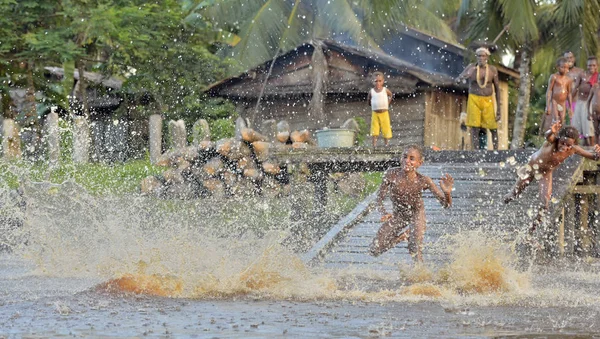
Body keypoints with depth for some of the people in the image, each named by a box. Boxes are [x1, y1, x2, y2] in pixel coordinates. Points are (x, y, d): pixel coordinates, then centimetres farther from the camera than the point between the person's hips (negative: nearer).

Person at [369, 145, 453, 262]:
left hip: (416, 214, -2)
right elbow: (379, 198, -16)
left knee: (415, 249, -19)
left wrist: (447, 192, -48)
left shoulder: (423, 181, -29)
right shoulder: (392, 174, -27)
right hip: (397, 215, 2)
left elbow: (446, 204, -25)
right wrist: (384, 213, -36)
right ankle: (402, 236, 29)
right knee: (375, 251, 2)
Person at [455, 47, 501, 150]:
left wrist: (498, 108, 3)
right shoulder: (471, 67, -3)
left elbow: (497, 88, 6)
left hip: (488, 101, 1)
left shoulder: (492, 70, 0)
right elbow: (457, 79, -9)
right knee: (474, 128, -3)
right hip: (474, 100, -1)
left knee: (493, 128, 3)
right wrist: (460, 78, -36)